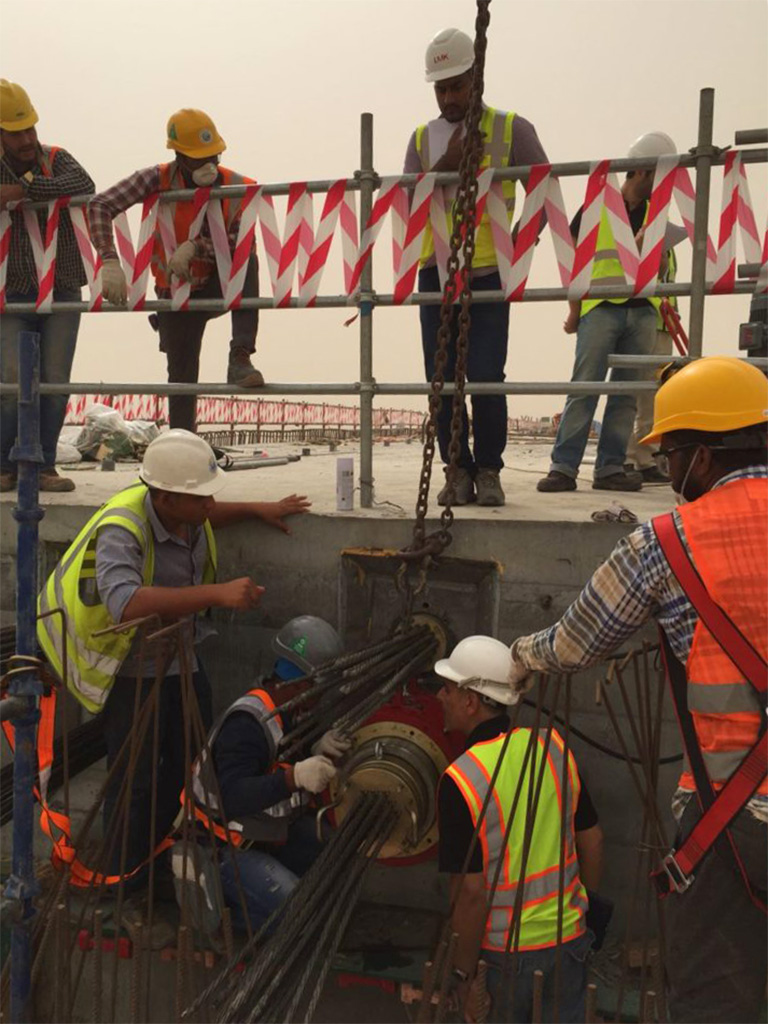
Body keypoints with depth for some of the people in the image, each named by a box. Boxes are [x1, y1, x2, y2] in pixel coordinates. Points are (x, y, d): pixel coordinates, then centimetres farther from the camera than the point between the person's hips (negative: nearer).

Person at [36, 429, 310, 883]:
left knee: (193, 760, 17)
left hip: (182, 657, 8)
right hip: (132, 668, -8)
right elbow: (125, 603, -50)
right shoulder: (120, 530, -32)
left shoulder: (182, 508, -8)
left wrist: (257, 509, 9)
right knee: (135, 778, 3)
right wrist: (218, 593, -53)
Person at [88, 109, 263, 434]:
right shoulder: (158, 179, -15)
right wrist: (110, 261, -35)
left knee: (247, 260, -31)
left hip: (220, 286, 0)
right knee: (182, 376, 0)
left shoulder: (237, 186, -13)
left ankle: (240, 358, -37)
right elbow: (100, 205, -22)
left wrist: (196, 246, -35)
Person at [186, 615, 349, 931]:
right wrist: (294, 776, -49)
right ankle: (215, 890, -1)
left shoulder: (293, 710, -1)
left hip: (270, 829, 9)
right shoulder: (247, 723, -29)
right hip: (223, 847, -9)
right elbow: (232, 798, -37)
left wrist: (319, 752, -18)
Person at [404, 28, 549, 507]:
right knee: (441, 378, 1)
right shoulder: (423, 138, 13)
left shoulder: (511, 129, 5)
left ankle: (488, 471, 6)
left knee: (486, 377, -10)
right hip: (435, 273, 3)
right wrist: (445, 165, -8)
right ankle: (459, 471, 12)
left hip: (489, 272, -3)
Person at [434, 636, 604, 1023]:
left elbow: (472, 890, -20)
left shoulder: (461, 779, -23)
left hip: (504, 950, -4)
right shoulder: (553, 746, -7)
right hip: (570, 936, 4)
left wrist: (464, 973, -7)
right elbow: (592, 839, 3)